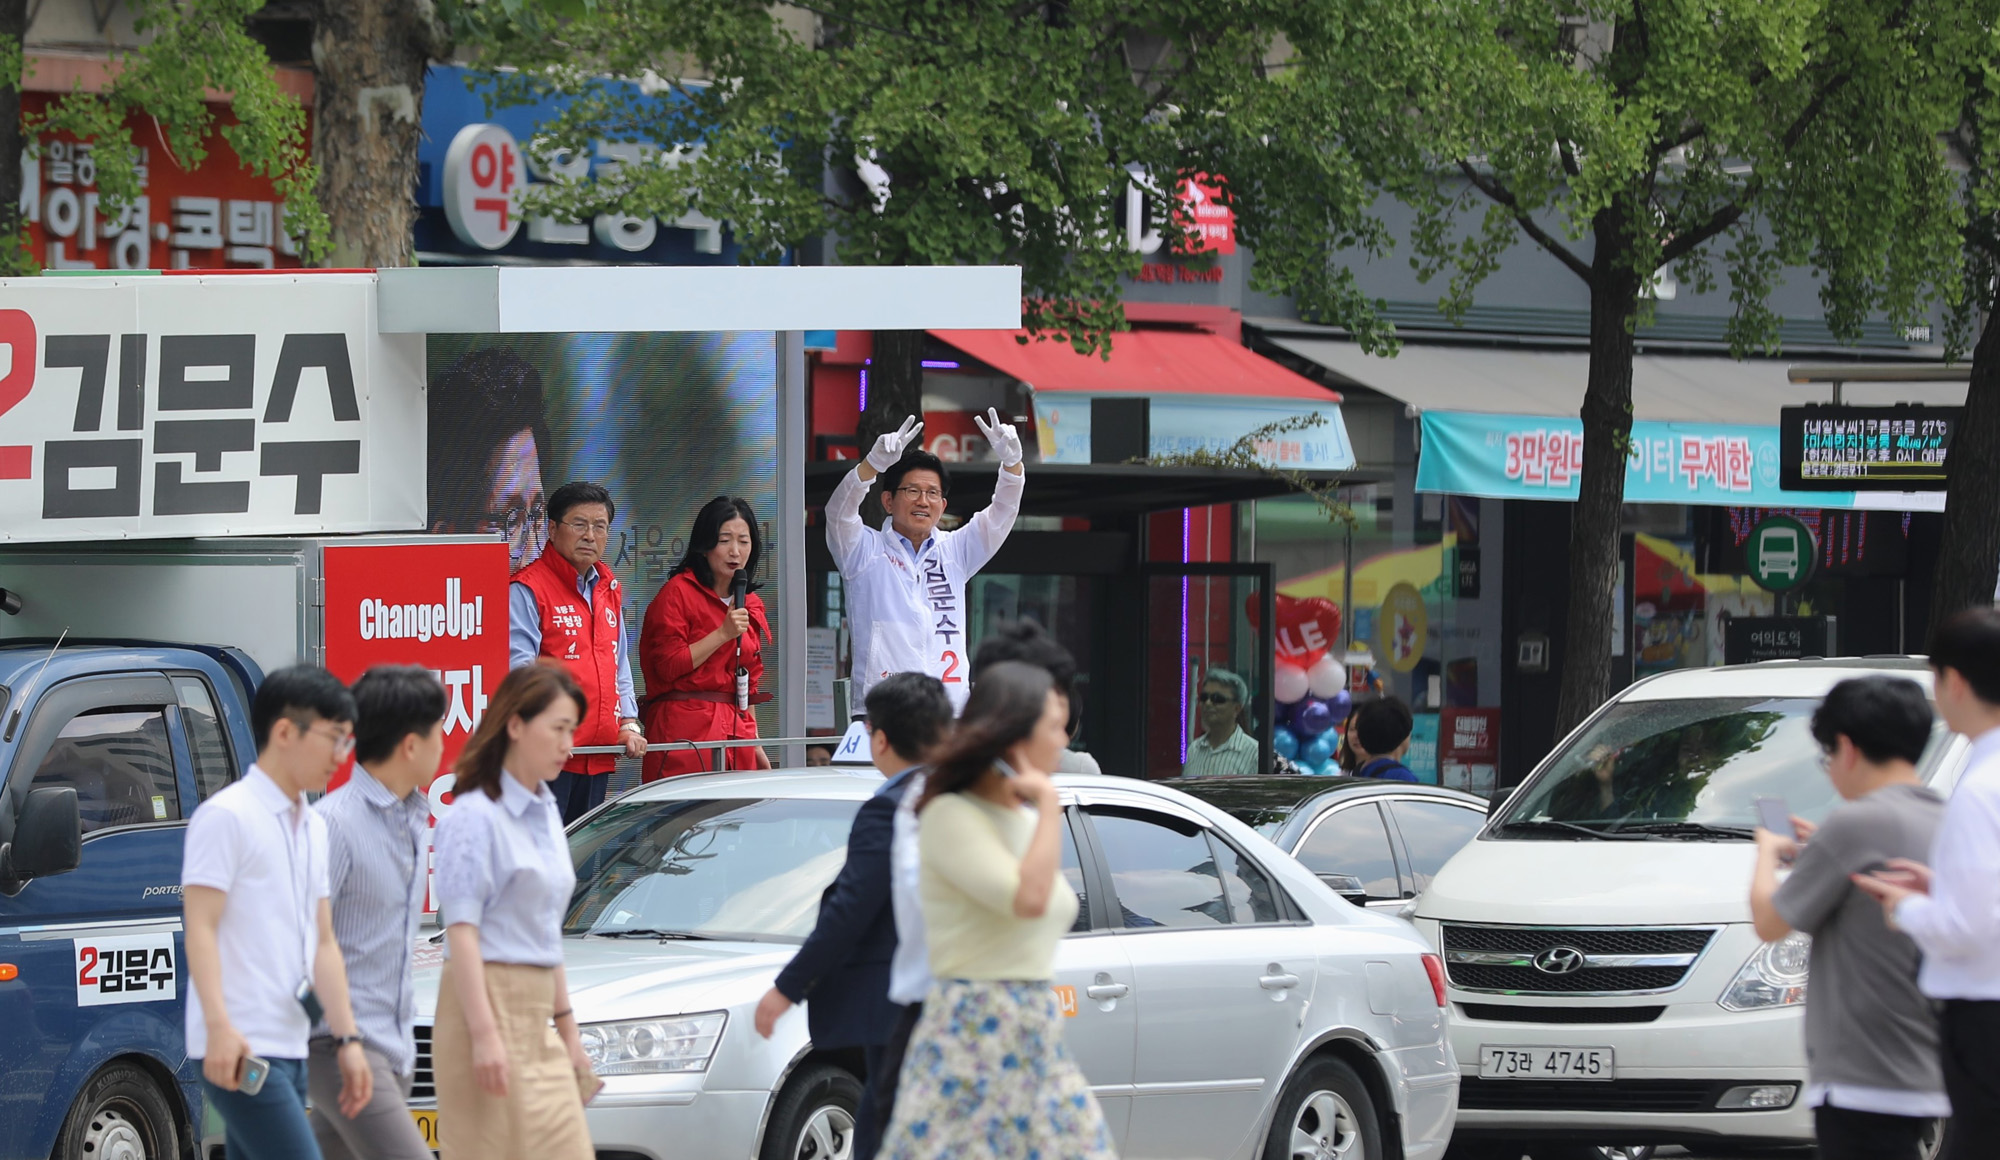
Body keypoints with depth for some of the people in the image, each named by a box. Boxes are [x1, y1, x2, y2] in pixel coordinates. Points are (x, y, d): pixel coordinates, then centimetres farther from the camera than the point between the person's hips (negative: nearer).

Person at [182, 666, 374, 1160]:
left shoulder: (313, 827, 19)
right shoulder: (228, 817, -8)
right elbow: (200, 928, -14)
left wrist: (347, 1037, 14)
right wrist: (220, 1026, -26)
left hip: (288, 1047, 9)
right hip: (239, 1047, -9)